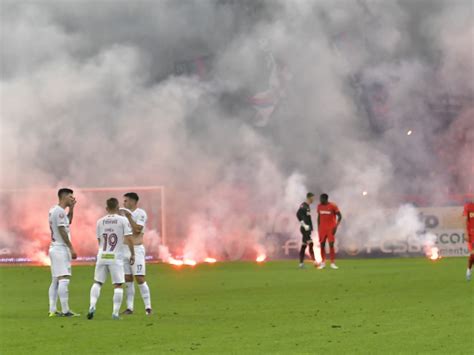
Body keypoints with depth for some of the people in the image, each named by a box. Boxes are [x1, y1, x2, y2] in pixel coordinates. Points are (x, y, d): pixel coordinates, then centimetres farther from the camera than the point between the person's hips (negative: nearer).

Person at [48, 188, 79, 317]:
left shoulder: (53, 210, 15)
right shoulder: (59, 211, -14)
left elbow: (68, 222, 29)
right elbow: (62, 231, -18)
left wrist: (71, 208, 18)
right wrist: (71, 248, -17)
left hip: (54, 247, 10)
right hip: (61, 248, -10)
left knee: (55, 280, 10)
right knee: (64, 279, -12)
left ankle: (52, 310, 9)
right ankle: (65, 310, -16)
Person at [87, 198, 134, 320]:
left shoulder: (100, 221, 8)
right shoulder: (123, 220, -3)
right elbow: (128, 239, -8)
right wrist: (132, 254, 2)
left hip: (102, 256, 3)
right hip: (116, 257, -3)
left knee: (97, 282, 14)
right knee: (118, 285, 3)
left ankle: (92, 306, -4)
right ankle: (115, 313, -2)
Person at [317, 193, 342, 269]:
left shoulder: (333, 206, -10)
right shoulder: (319, 206, 6)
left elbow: (339, 216, -5)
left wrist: (336, 226, -13)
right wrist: (318, 228, 12)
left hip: (331, 228, -4)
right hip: (322, 228, 4)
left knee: (331, 245, -7)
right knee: (322, 245, 2)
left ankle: (333, 263, -4)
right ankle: (323, 263, 10)